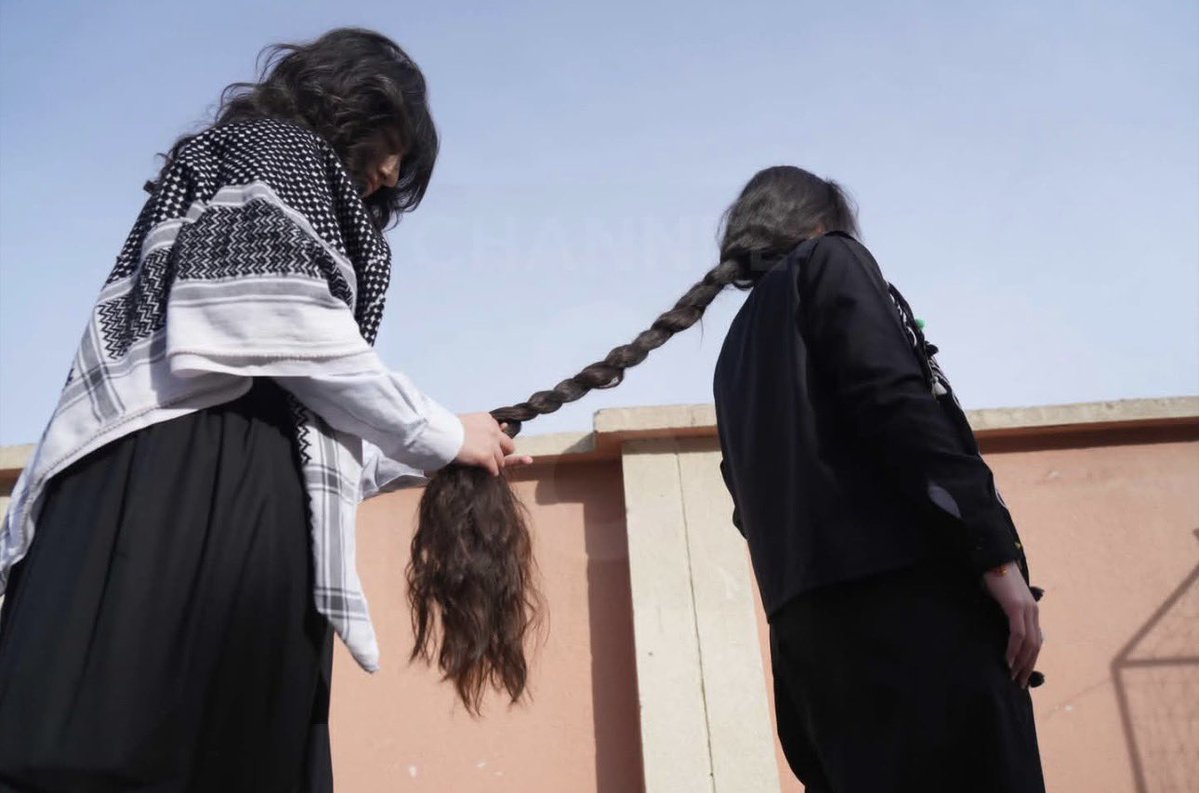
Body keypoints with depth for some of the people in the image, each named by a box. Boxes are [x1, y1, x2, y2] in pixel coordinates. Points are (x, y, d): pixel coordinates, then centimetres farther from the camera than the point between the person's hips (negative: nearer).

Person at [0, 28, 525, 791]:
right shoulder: (288, 155, 7)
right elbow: (295, 337, -10)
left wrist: (418, 459, 25)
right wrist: (443, 436, 1)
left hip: (156, 489, 9)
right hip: (209, 496, -9)